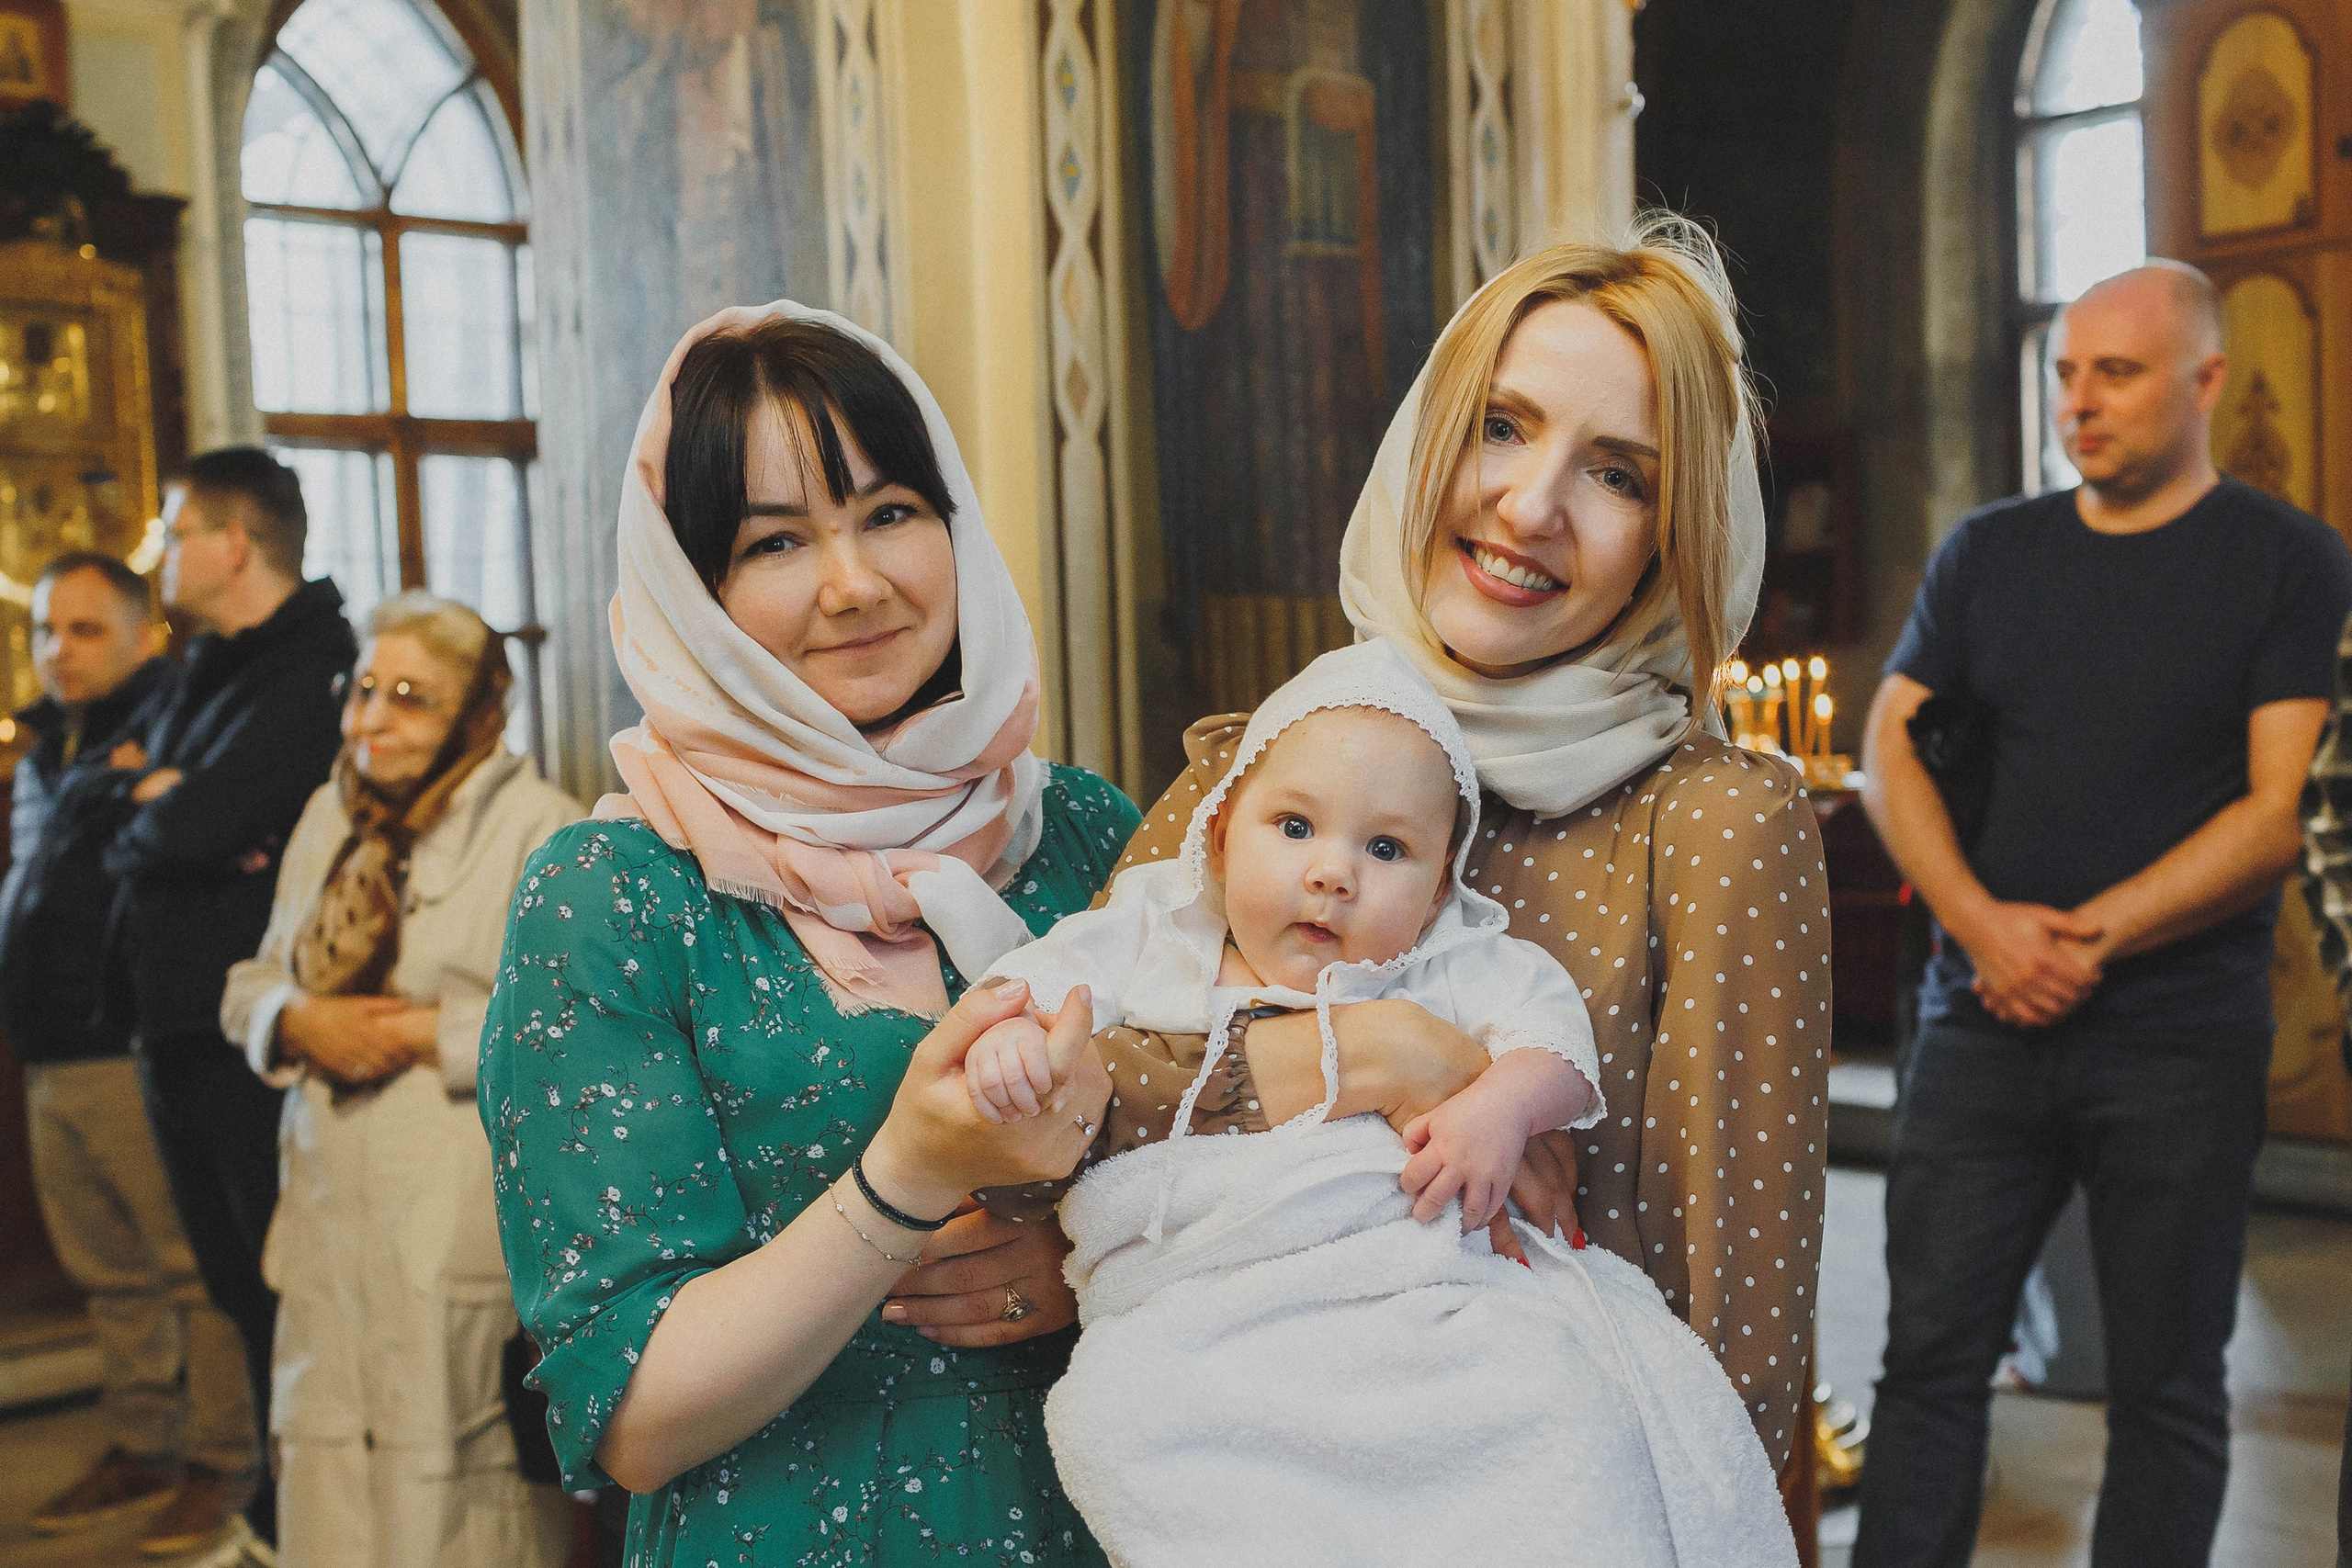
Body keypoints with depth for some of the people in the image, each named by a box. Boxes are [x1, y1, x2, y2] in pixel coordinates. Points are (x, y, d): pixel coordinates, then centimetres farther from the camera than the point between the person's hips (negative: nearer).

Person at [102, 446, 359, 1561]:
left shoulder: (305, 679, -15)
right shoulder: (203, 673, 17)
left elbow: (193, 826, -24)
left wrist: (139, 827, -2)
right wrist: (157, 790, -4)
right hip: (176, 1029, 9)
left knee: (288, 1287, 0)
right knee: (238, 1282, 18)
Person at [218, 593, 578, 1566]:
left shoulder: (539, 828, -7)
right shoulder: (329, 814, 16)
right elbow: (257, 981, 19)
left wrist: (428, 1035, -14)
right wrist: (304, 1024, -3)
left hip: (468, 1222, -6)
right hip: (331, 1210, 6)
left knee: (457, 1483, -1)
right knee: (324, 1462, 11)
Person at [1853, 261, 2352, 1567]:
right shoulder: (1987, 553, 11)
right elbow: (1889, 748, 7)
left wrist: (2097, 935, -15)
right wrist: (1985, 923, -9)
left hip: (2181, 1042, -3)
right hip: (1982, 1021, 3)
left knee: (2166, 1388, 7)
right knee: (1930, 1354, 5)